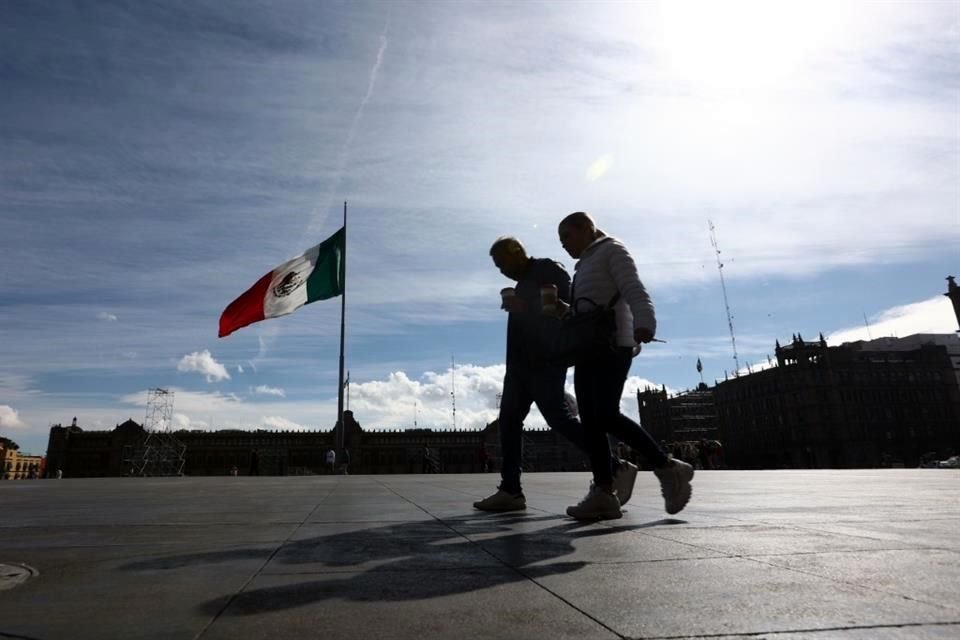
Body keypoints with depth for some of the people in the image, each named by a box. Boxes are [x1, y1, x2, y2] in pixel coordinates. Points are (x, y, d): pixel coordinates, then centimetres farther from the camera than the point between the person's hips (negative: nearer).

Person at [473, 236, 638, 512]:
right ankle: (510, 491, 3)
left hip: (544, 362, -9)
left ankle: (617, 469, -2)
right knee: (509, 419, 2)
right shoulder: (524, 283, 25)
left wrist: (523, 307, -17)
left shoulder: (547, 270, -1)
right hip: (522, 364, 10)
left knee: (560, 418, -12)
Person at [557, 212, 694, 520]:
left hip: (612, 345, -9)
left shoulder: (612, 250, 4)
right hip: (589, 347, 9)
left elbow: (634, 290, -13)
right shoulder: (586, 265, 29)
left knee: (606, 416, -20)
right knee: (590, 421, -3)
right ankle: (603, 493, -5)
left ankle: (668, 468, -7)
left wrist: (644, 323, -31)